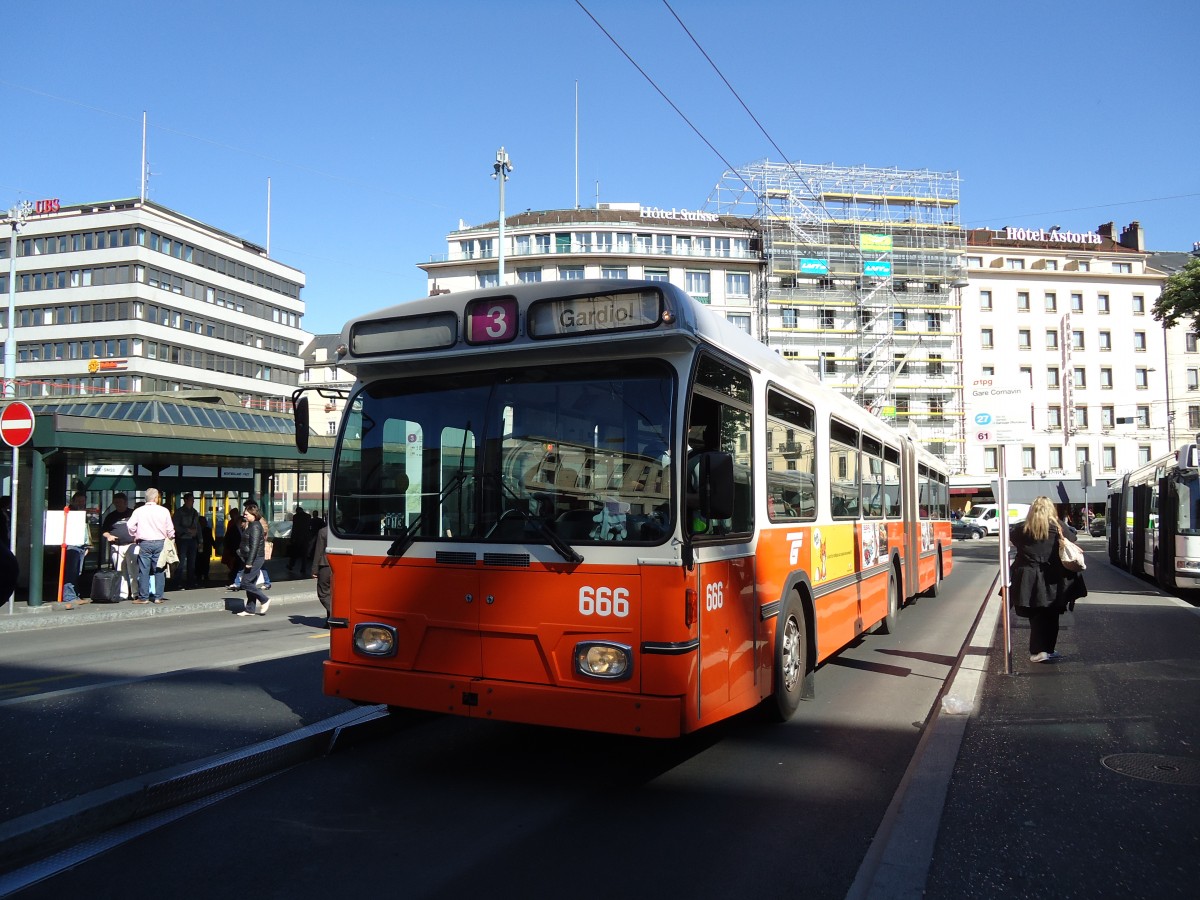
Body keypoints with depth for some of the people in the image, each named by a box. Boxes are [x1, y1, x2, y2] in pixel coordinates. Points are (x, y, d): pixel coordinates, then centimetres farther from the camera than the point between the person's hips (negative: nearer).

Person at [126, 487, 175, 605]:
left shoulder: (138, 511, -1)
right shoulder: (164, 511, -1)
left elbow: (131, 526, -4)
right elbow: (170, 529, 2)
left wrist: (134, 537, 14)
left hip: (144, 543, 0)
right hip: (160, 543, 0)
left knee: (144, 570, 4)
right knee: (159, 571, 6)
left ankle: (143, 597, 4)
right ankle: (158, 597, 6)